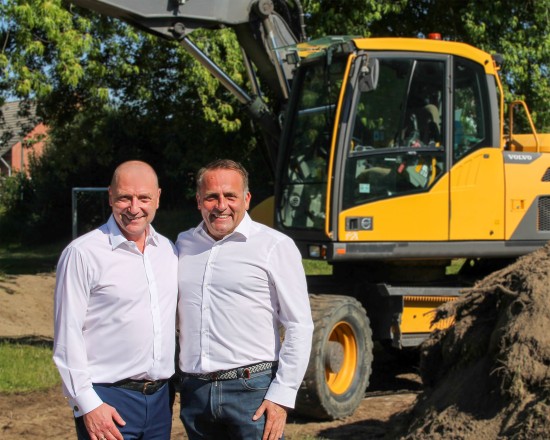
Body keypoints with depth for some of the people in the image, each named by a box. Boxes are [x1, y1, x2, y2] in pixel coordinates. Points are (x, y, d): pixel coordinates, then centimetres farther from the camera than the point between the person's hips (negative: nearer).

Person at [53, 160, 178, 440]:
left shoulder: (168, 251, 9)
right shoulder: (83, 254, -8)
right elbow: (67, 336, -10)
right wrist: (87, 405, -13)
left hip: (159, 397, 5)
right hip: (108, 400, -5)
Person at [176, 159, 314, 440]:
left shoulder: (275, 246, -3)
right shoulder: (184, 244, 11)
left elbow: (299, 326, -5)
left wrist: (282, 396, -10)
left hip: (252, 388, -4)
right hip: (194, 390, 5)